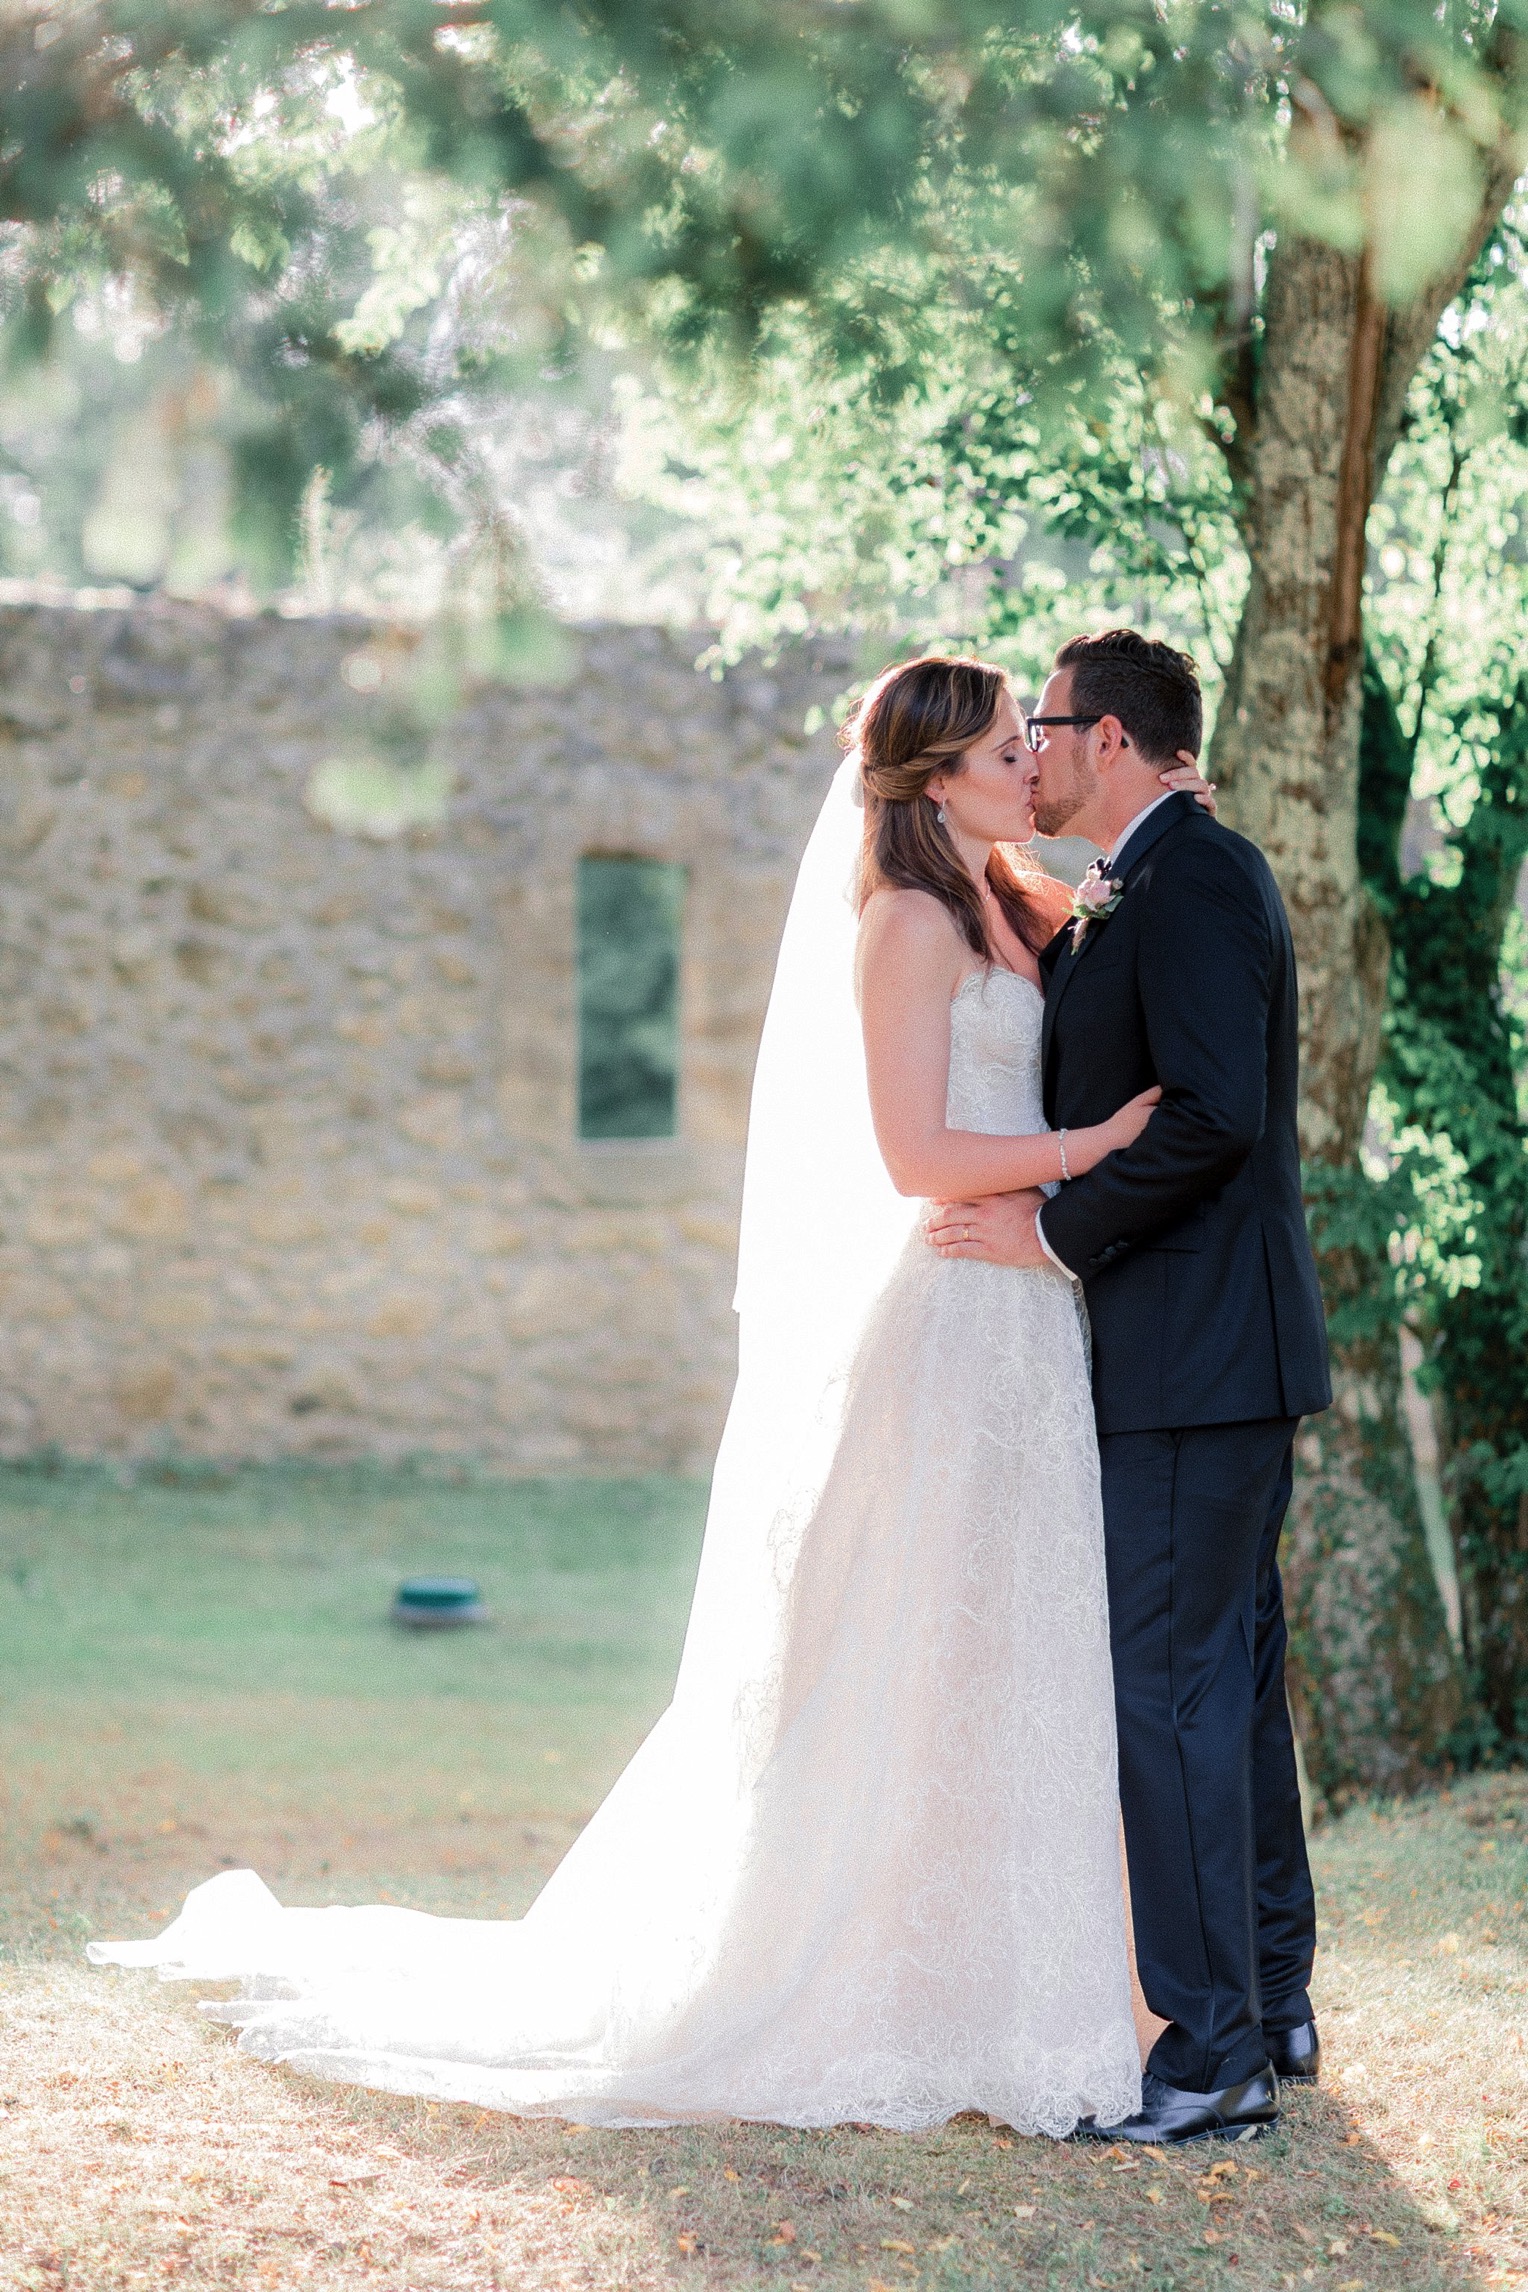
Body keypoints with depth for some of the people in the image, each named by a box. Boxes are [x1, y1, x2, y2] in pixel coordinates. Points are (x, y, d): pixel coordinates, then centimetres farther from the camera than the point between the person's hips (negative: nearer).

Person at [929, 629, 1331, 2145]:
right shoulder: (1129, 897, 18)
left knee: (1166, 1688, -8)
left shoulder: (1192, 884, -15)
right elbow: (1110, 1093, 21)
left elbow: (1211, 1113, -24)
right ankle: (1273, 2006, 25)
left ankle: (1213, 2051, -5)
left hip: (1193, 1359, -11)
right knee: (1228, 1678, 16)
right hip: (1218, 1356, 11)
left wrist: (1054, 1232, -18)